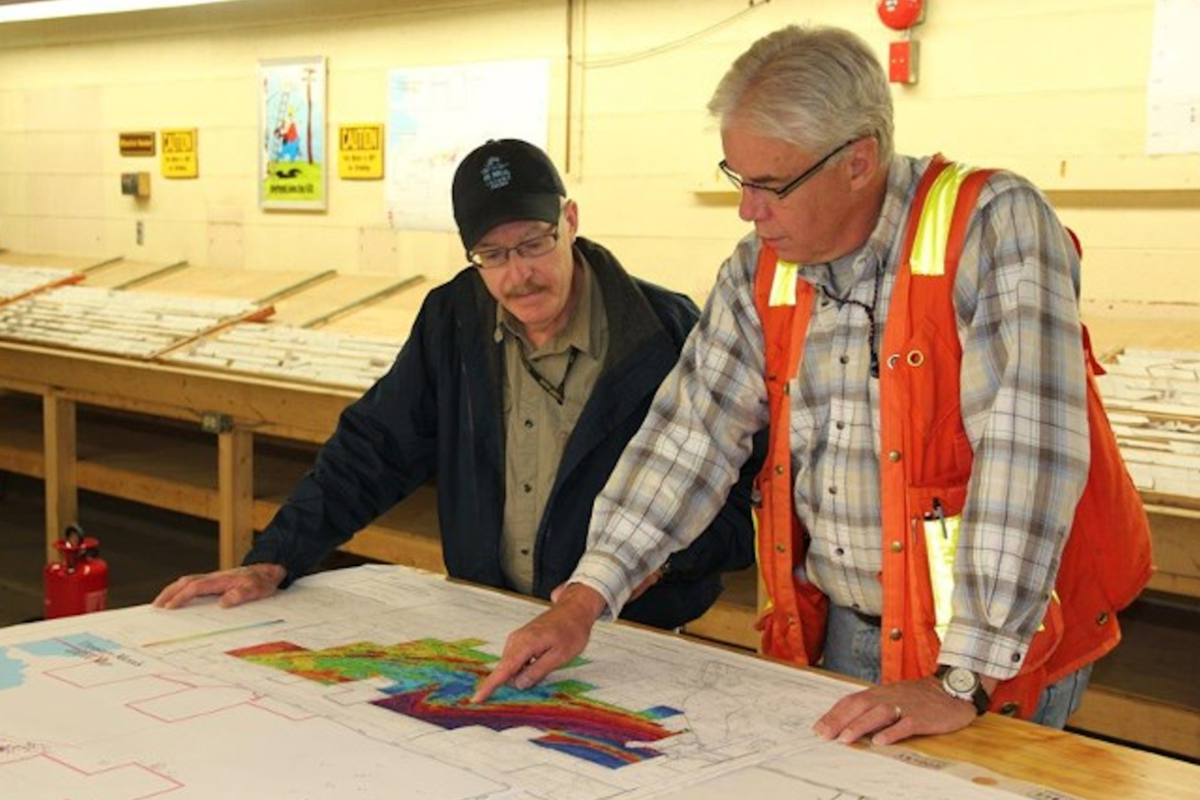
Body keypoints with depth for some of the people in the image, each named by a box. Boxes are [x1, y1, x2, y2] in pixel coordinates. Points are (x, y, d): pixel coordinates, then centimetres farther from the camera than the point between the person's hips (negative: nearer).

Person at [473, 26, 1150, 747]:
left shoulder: (993, 226, -19)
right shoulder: (760, 271, 0)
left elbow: (1028, 451, -27)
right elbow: (693, 433, 1)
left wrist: (964, 681, -30)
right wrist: (584, 600, -8)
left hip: (995, 650, -5)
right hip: (839, 632, 5)